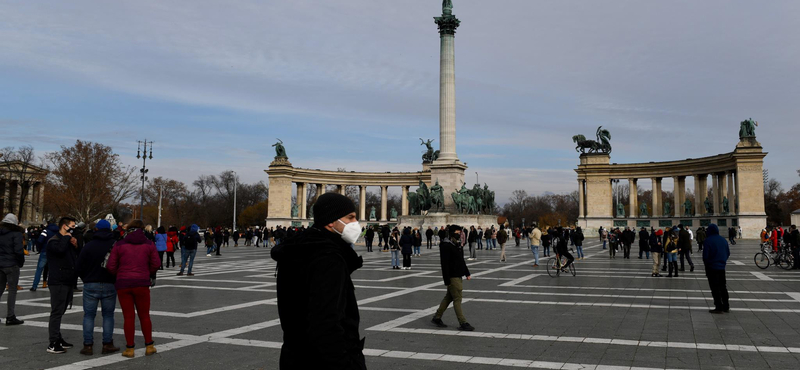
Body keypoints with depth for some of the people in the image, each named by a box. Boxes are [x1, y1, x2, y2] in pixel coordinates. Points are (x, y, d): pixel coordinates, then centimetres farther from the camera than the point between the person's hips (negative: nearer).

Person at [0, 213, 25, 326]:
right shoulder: (17, 234, -11)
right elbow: (19, 250, -18)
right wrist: (21, 263, -4)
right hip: (12, 265, -6)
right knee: (12, 290, 0)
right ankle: (10, 317, 2)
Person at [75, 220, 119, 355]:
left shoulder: (89, 246, -4)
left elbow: (78, 268, -3)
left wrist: (86, 279, 14)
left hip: (91, 285, -1)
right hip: (110, 285, 1)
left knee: (89, 315, 8)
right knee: (108, 315, 10)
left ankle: (88, 345, 7)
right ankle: (107, 344, 10)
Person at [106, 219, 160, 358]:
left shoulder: (119, 245, 1)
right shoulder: (149, 244, 3)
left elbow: (111, 267, -2)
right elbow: (156, 264, 1)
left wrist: (119, 276, 17)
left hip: (123, 284, 0)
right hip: (142, 284, 0)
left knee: (128, 317, 7)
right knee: (144, 316, 12)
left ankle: (129, 348, 12)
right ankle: (149, 346, 16)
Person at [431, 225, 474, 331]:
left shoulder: (457, 245, 15)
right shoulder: (446, 246, -16)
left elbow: (461, 261, 25)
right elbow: (444, 264, -20)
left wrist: (467, 273, 21)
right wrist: (447, 280, -22)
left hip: (458, 276, 10)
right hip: (452, 277, -10)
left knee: (449, 297, 15)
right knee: (457, 299, -6)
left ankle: (437, 318, 25)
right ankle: (463, 323, -2)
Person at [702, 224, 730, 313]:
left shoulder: (708, 241, -14)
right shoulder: (723, 240, 5)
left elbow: (705, 255, -16)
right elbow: (728, 253, 11)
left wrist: (706, 264, 0)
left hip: (712, 267, -6)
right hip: (722, 267, 6)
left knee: (715, 288, -1)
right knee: (723, 287, 15)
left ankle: (719, 307, -1)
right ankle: (726, 307, 20)